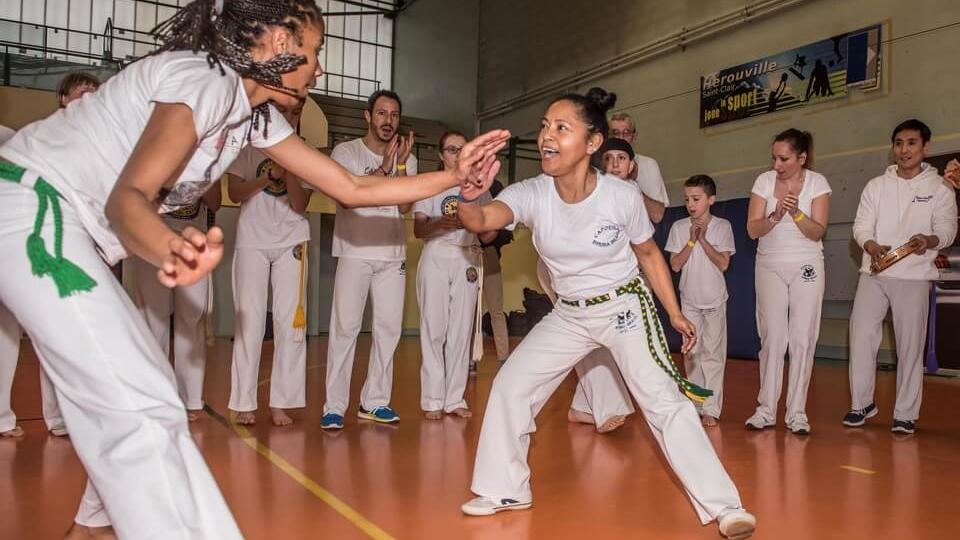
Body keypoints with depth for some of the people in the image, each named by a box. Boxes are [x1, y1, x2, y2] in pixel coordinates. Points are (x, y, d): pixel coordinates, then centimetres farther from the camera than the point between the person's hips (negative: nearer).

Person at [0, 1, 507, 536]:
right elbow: (127, 197, -29)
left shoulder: (257, 113, 6)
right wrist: (171, 250, -51)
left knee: (143, 386, 15)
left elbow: (351, 187, 5)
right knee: (140, 405, -17)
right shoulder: (203, 78, -21)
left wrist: (454, 176, 5)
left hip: (71, 224, 10)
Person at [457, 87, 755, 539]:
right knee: (510, 387, 2)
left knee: (665, 401, -14)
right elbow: (480, 221, -37)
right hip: (569, 314, 4)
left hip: (625, 307, -3)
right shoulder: (531, 194, -17)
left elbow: (649, 254, -2)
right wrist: (467, 196, -61)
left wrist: (675, 315, -2)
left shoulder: (623, 197, -20)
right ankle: (506, 490, 20)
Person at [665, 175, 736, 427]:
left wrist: (703, 240, -16)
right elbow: (675, 265, -6)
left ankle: (711, 408, 2)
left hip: (714, 300, -2)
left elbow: (723, 264, -12)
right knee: (691, 353, 8)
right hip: (689, 300, 3)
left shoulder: (722, 226, -6)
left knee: (713, 353, -2)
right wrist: (691, 240, -15)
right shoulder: (679, 227, -1)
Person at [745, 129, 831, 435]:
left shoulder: (817, 182, -5)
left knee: (803, 339, -2)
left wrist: (796, 213, -27)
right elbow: (752, 229, -7)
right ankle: (766, 409, 5)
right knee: (772, 338, 0)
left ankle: (797, 412, 5)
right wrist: (775, 216, -24)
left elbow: (817, 232, -11)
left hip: (807, 267, -1)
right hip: (769, 266, 1)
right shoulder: (764, 181, -2)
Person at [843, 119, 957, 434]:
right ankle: (862, 403, 15)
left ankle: (905, 414, 10)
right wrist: (872, 246, -18)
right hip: (873, 273, 2)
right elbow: (861, 226, 4)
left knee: (910, 345, 0)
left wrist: (930, 240, -25)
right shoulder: (876, 186, 10)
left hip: (914, 276, -2)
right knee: (861, 336, 0)